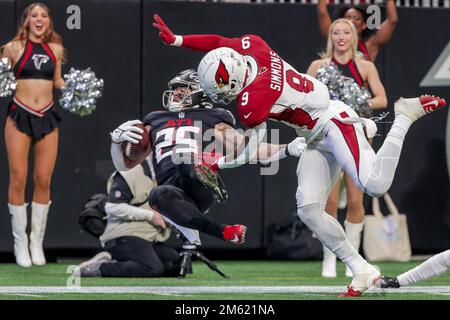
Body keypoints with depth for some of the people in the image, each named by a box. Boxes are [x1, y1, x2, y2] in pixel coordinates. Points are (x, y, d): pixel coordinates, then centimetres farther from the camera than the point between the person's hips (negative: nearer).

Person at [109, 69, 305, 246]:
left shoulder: (211, 120, 19)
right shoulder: (156, 123, 29)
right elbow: (124, 165, 30)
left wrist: (287, 150, -4)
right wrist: (117, 139, 9)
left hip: (202, 188, -3)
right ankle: (224, 232, -33)